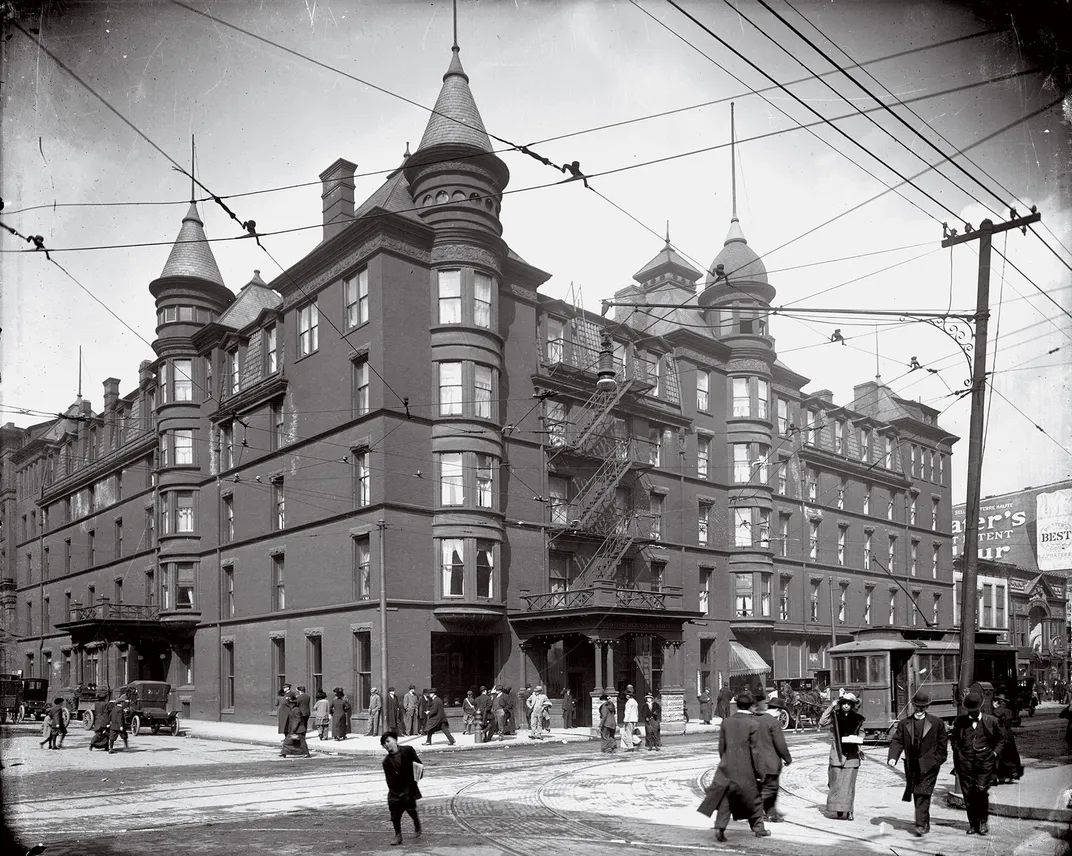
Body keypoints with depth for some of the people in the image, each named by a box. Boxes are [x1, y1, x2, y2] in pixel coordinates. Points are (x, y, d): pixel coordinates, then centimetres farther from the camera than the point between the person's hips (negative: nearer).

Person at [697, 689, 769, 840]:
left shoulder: (726, 722, 1)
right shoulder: (753, 724, -11)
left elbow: (721, 746, 5)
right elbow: (755, 750, -10)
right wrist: (758, 771, -1)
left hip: (727, 767, 3)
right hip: (745, 769, -3)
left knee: (725, 798, 7)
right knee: (754, 798, 15)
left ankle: (720, 827, -4)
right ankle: (758, 828, 24)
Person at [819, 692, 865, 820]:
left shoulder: (857, 719, 9)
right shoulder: (834, 717, 2)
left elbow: (861, 733, 20)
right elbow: (822, 723, -12)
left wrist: (858, 740, -4)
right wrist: (831, 707, -14)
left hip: (852, 755, 1)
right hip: (837, 755, -1)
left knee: (849, 783, -1)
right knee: (836, 783, 1)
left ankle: (848, 810, 6)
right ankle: (839, 810, 11)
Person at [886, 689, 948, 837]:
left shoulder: (936, 722, 1)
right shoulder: (904, 723, 7)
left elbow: (942, 743, 6)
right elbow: (897, 741, 1)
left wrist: (937, 760, -2)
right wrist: (893, 757, -13)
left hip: (928, 765, -3)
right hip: (911, 765, 4)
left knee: (923, 794, -12)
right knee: (917, 795, 11)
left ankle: (921, 825, -12)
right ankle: (926, 824, 24)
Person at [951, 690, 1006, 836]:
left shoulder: (991, 721, 5)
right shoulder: (960, 721, 9)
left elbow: (1001, 739, 15)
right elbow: (954, 739, 19)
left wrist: (995, 753, 3)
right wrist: (957, 752, 8)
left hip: (985, 762, -2)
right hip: (965, 763, 2)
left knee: (981, 791, -11)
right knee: (968, 794, 2)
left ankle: (982, 821, 8)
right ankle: (972, 823, 14)